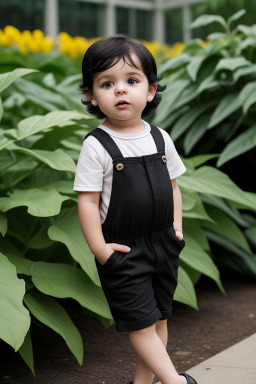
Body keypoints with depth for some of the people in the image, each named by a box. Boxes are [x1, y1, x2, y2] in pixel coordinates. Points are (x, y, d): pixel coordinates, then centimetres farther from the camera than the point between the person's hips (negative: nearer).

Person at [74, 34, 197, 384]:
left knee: (159, 318, 15)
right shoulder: (97, 146, -13)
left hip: (164, 244, 6)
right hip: (123, 251, -5)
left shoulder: (160, 138, 2)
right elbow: (87, 200, -13)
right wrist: (98, 247, -17)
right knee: (141, 323, -3)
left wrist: (177, 225, 2)